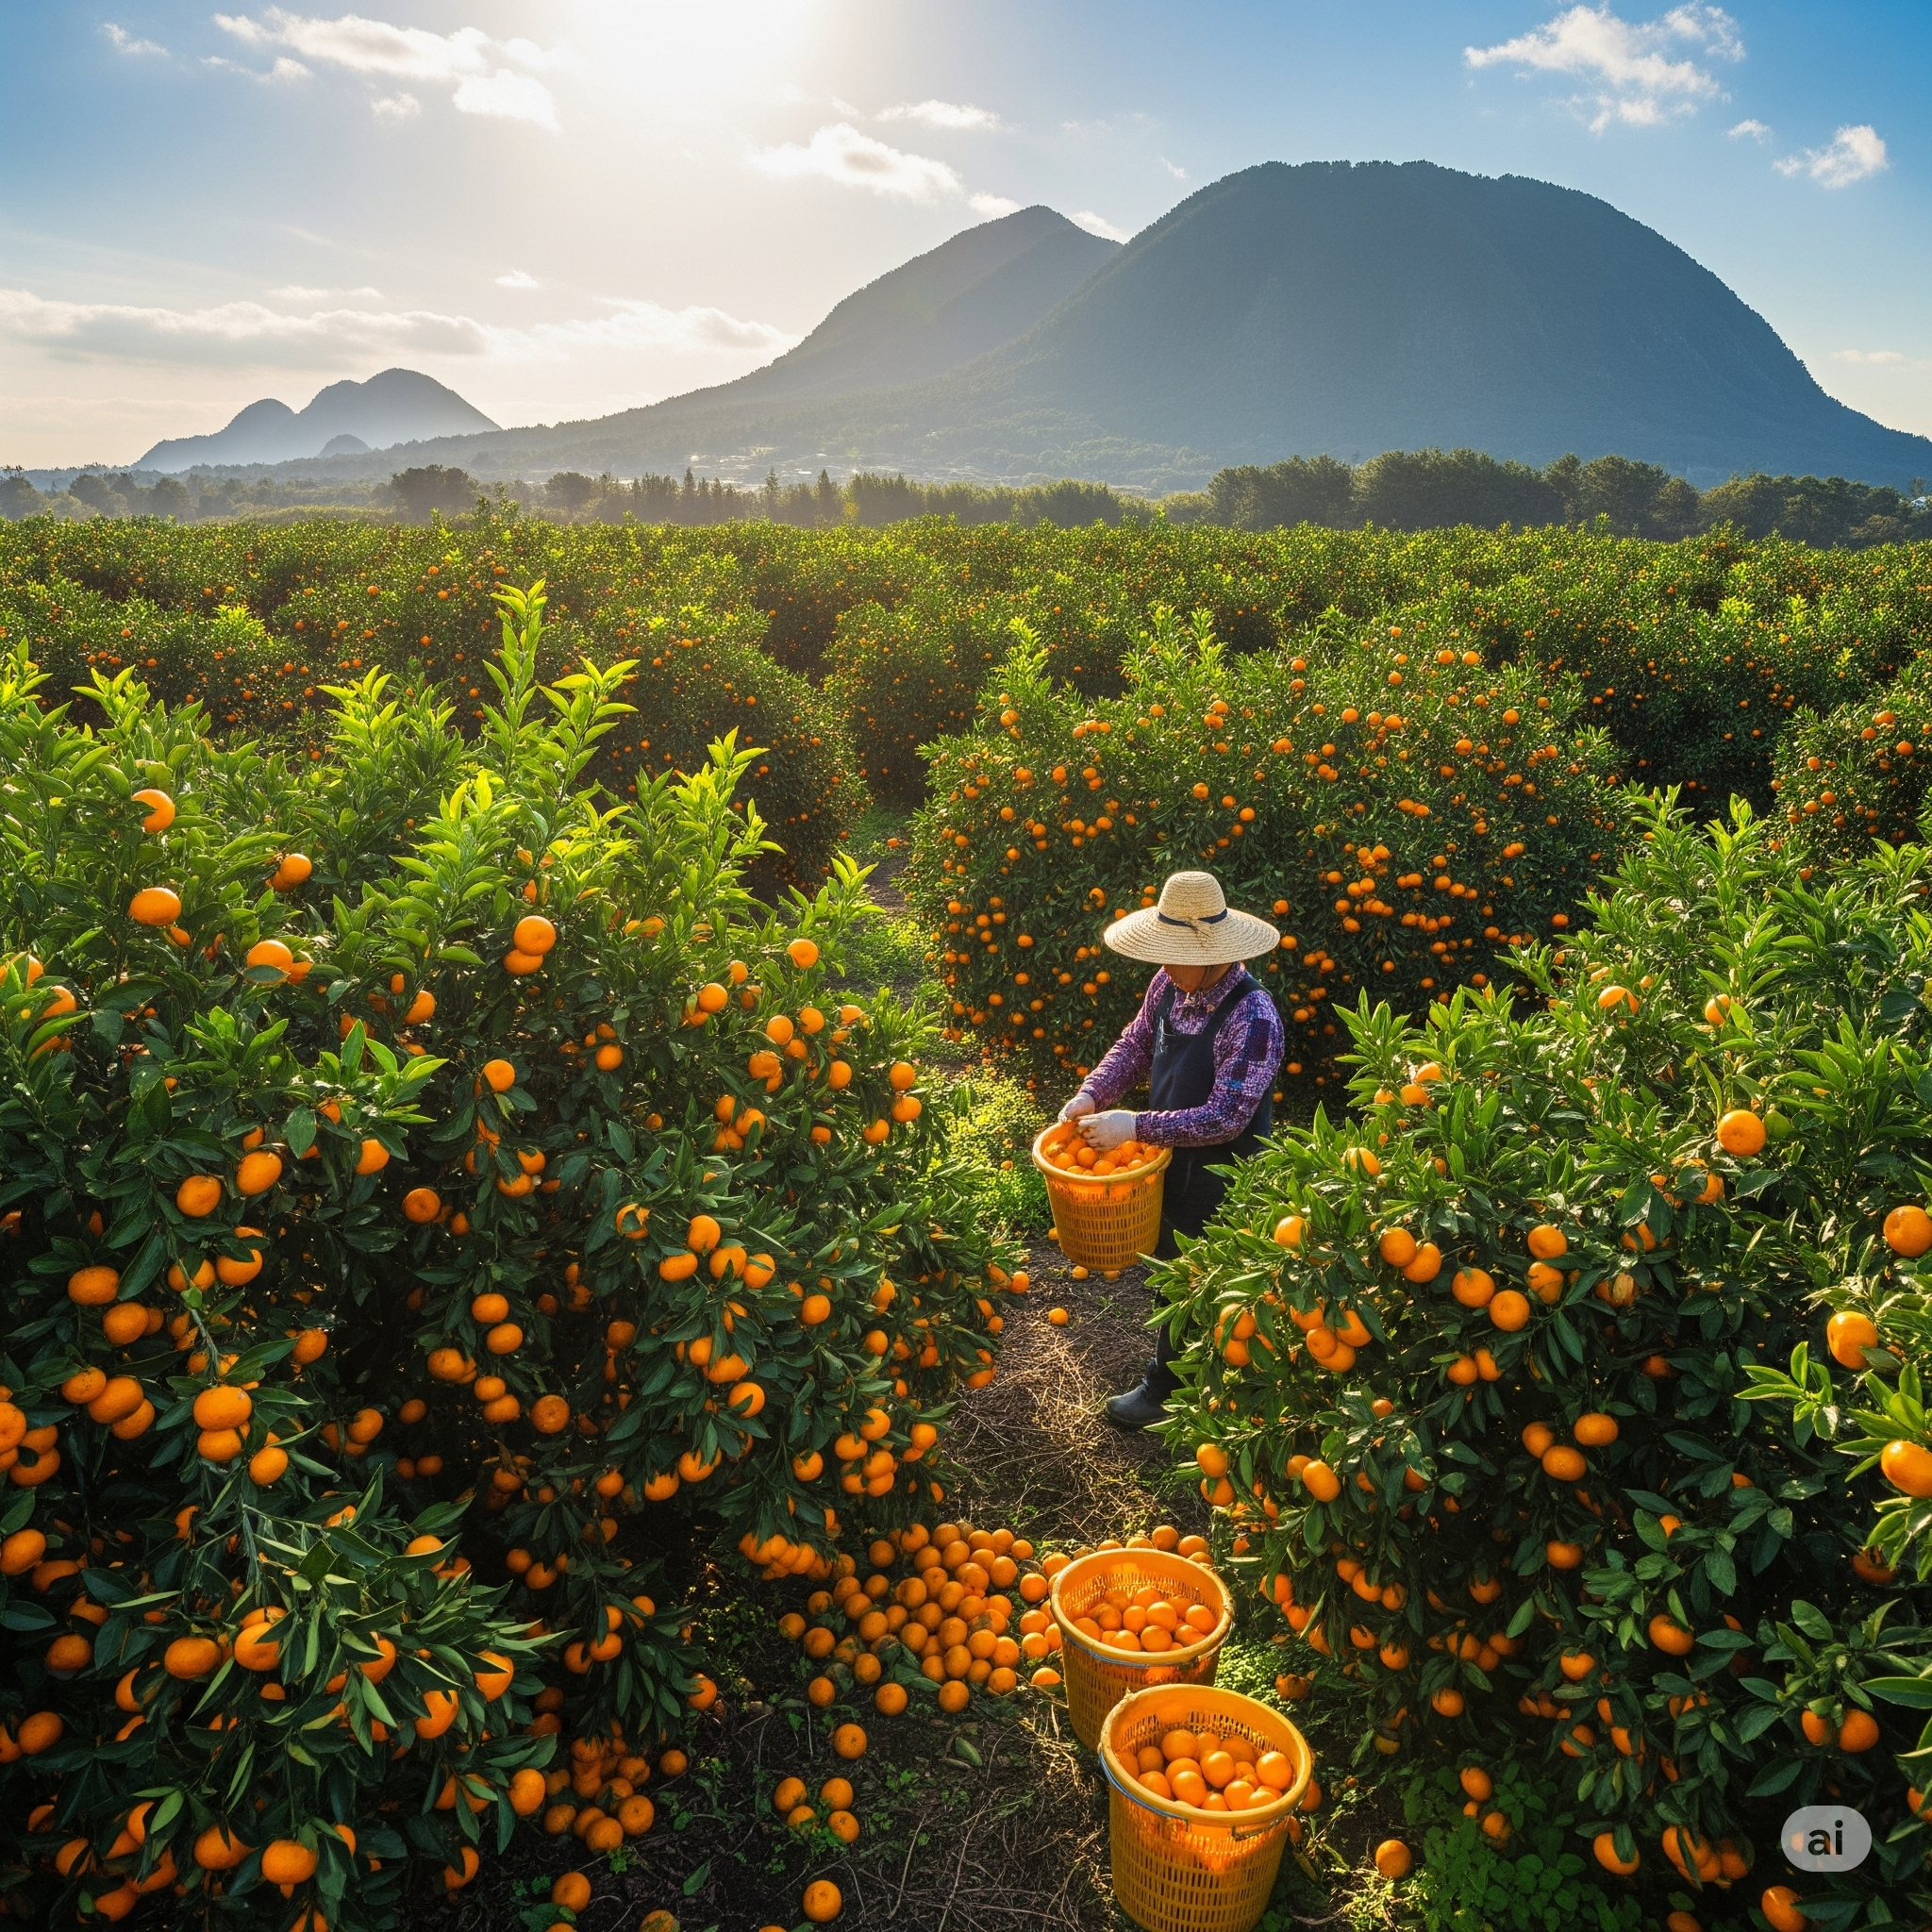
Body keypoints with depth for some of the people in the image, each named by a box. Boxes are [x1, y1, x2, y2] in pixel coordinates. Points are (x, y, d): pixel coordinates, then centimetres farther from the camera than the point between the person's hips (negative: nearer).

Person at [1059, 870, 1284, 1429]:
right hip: (1171, 1162, 7)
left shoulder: (1251, 1017, -31)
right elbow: (1135, 1046, 6)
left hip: (1218, 1181, -7)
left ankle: (1165, 1390, 33)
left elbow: (1226, 1117, -31)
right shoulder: (1170, 983, -9)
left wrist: (1136, 1126, -31)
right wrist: (1092, 1095, -11)